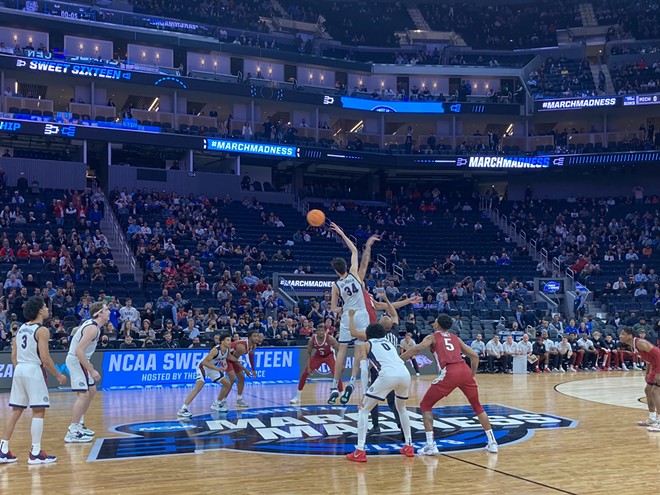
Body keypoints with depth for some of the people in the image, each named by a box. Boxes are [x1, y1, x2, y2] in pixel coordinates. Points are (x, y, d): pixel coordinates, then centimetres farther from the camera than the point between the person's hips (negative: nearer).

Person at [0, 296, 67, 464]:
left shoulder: (21, 328, 14)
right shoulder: (42, 330, -10)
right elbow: (45, 358, -16)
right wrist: (58, 375, -5)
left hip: (19, 369, 8)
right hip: (34, 370, -8)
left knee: (16, 411, 13)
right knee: (38, 411, -3)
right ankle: (35, 453, -4)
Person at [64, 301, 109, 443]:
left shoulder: (90, 323, 9)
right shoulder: (93, 328, -22)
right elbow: (79, 351, -28)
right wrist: (92, 371, -26)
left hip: (79, 360, 11)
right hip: (76, 360, -11)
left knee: (91, 391, 18)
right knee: (83, 394, -14)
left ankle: (79, 425, 26)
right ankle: (72, 433, -16)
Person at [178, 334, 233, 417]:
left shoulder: (227, 350, -8)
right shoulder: (216, 350, -31)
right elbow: (204, 362, -33)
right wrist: (217, 368, -37)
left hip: (213, 368, 8)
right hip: (203, 367, -8)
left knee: (228, 384, 9)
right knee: (198, 387, -28)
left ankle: (216, 404, 24)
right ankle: (183, 409, -31)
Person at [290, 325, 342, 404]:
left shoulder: (330, 339, -30)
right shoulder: (312, 340, -24)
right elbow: (309, 353, -9)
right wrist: (308, 367, -13)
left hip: (329, 356, -2)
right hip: (317, 356, 2)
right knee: (305, 374, -5)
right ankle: (297, 397, 8)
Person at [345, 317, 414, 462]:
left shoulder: (367, 344, 19)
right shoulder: (388, 341, 31)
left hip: (388, 375, -5)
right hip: (405, 374, 5)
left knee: (364, 410, 8)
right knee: (401, 408, 32)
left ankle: (359, 451, -2)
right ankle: (409, 446, 30)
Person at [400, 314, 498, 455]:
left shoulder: (432, 337, 18)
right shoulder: (455, 338, 29)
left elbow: (417, 349, -2)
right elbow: (474, 356, 23)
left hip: (449, 373, -4)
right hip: (465, 371, 4)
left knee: (425, 405, 10)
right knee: (477, 406, 25)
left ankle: (430, 445, -1)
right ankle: (492, 443, 22)